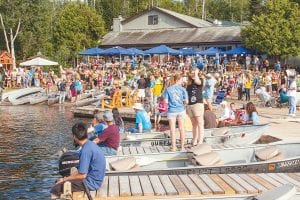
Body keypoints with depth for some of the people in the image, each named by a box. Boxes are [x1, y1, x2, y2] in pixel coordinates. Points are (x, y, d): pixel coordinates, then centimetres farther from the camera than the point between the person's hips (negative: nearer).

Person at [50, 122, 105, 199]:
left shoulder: (86, 150, -24)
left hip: (91, 183, -9)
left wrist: (64, 179, -10)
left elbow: (82, 175, -22)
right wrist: (68, 177, 10)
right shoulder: (90, 144, 5)